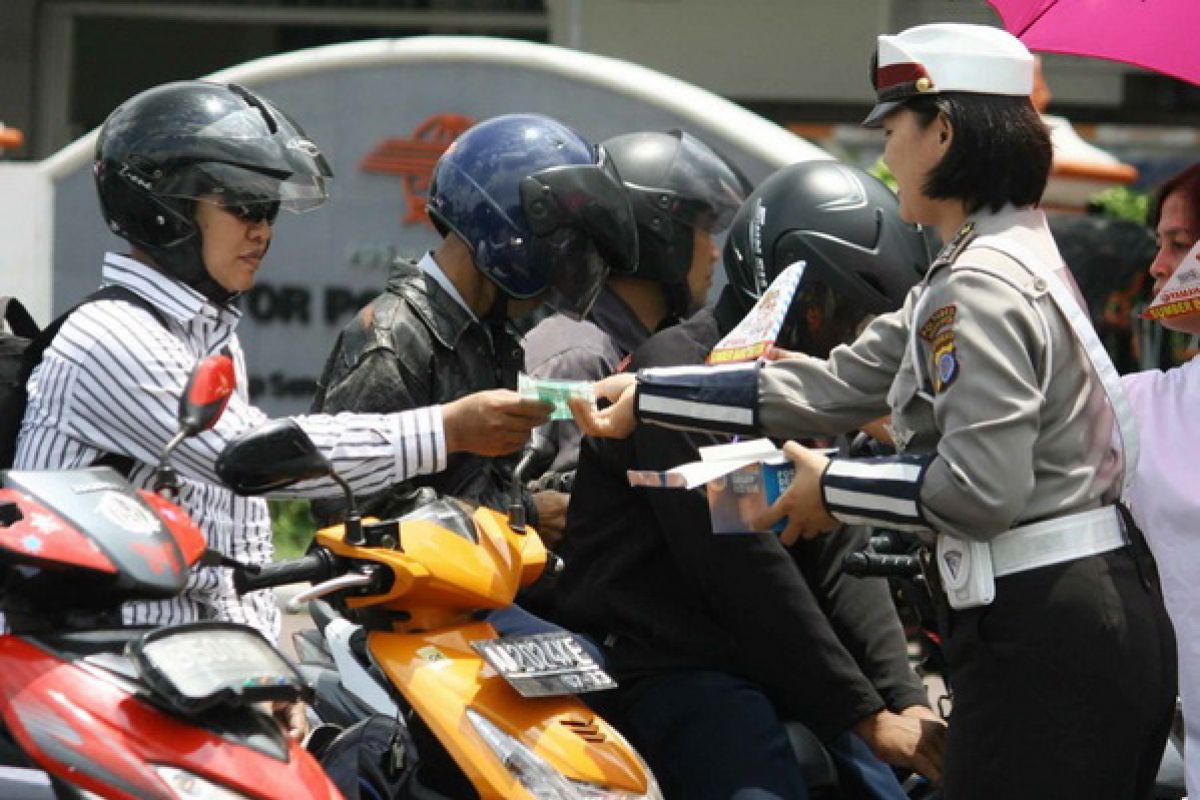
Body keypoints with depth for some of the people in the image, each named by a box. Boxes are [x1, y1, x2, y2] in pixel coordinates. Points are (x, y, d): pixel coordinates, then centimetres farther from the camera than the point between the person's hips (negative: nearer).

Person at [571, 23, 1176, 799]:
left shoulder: (978, 286, -14)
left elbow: (980, 487, -22)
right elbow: (832, 386, 18)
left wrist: (833, 485, -7)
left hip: (1041, 640, -10)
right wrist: (644, 396, 17)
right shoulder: (1011, 258, 18)